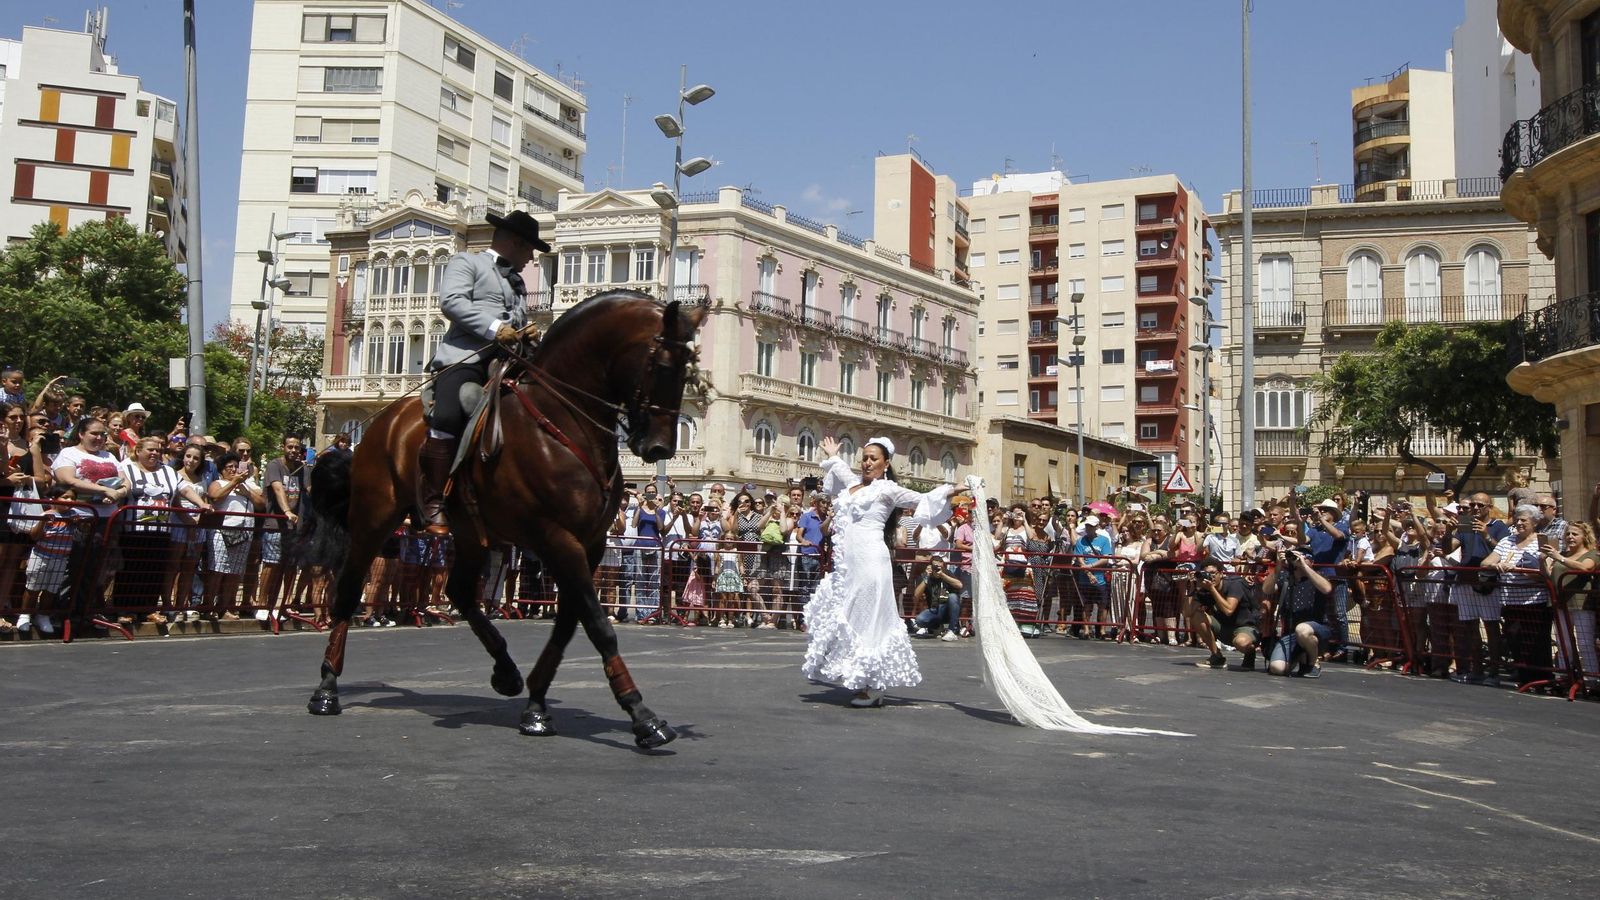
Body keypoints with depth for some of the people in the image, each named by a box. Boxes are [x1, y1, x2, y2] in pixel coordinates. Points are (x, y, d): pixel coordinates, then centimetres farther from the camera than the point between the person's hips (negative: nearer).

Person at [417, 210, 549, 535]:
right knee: (448, 416, -28)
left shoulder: (517, 282, 35)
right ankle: (433, 501, -22)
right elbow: (451, 301, -7)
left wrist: (525, 334, 15)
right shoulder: (466, 262, 11)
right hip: (466, 356, -8)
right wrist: (494, 328, -16)